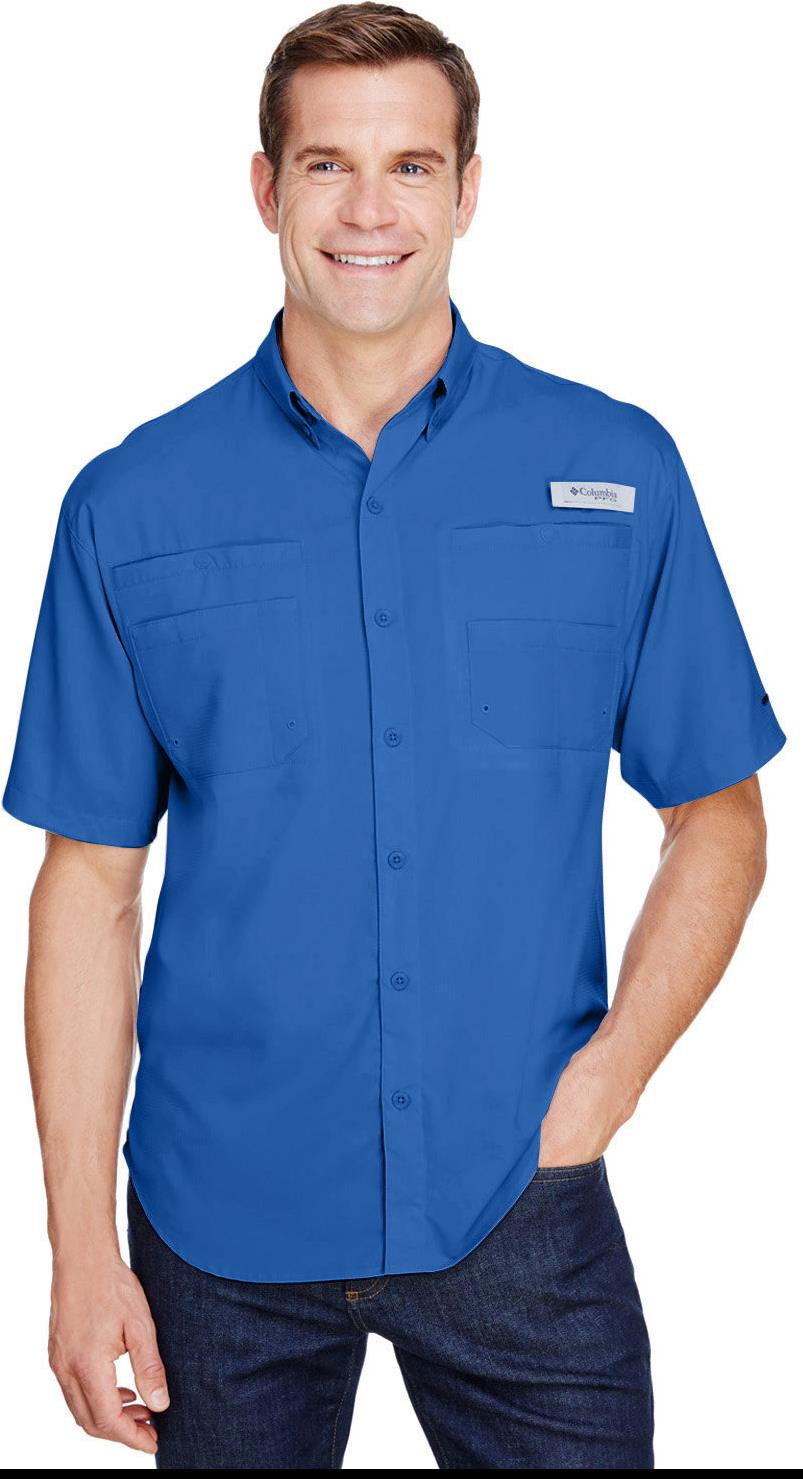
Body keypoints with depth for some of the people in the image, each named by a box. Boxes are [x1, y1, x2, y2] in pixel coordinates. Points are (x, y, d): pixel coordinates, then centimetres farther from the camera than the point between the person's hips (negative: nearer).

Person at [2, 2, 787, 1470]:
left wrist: (602, 1082, -8)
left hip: (519, 1208, 0)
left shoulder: (619, 470, -1)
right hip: (223, 1223, 0)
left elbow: (717, 820, 4)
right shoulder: (130, 508, -1)